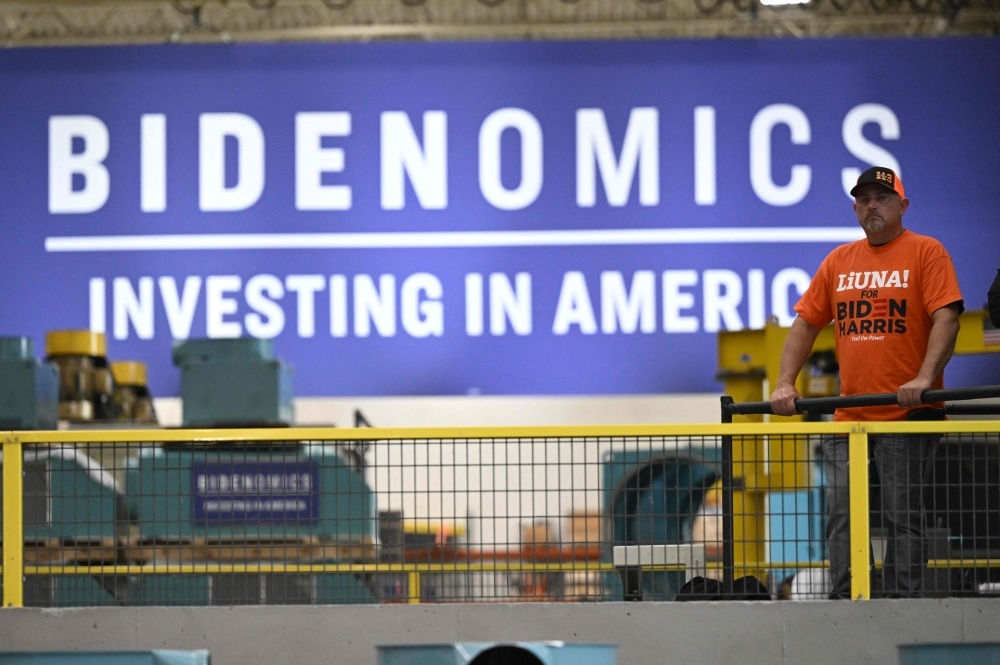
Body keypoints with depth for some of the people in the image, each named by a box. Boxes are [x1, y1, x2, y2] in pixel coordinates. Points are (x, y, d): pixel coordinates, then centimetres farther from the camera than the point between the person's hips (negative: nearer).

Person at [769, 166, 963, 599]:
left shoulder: (926, 252, 0)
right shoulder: (838, 261, 15)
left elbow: (946, 317, -10)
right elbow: (806, 323, 15)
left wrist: (924, 377, -23)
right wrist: (785, 383, 3)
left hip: (907, 414, -5)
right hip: (848, 415, 5)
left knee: (902, 517, -3)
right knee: (840, 516, 2)